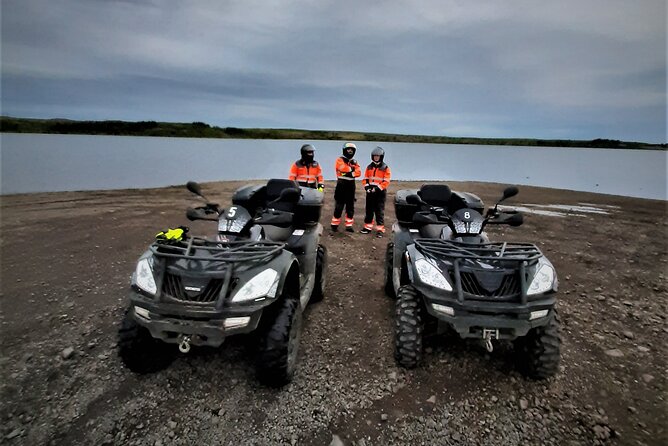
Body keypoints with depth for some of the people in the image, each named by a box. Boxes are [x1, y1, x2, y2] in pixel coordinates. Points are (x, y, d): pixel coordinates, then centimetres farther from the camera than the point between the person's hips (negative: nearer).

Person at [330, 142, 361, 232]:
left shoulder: (354, 162, 16)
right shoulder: (340, 160, 1)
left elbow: (358, 173, 0)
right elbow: (343, 168, -20)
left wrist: (350, 173, -15)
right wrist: (351, 168, -7)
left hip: (351, 186, 5)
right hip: (341, 185, -5)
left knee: (350, 206, 7)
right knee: (339, 205, -5)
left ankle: (349, 225, 14)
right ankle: (334, 224, 3)